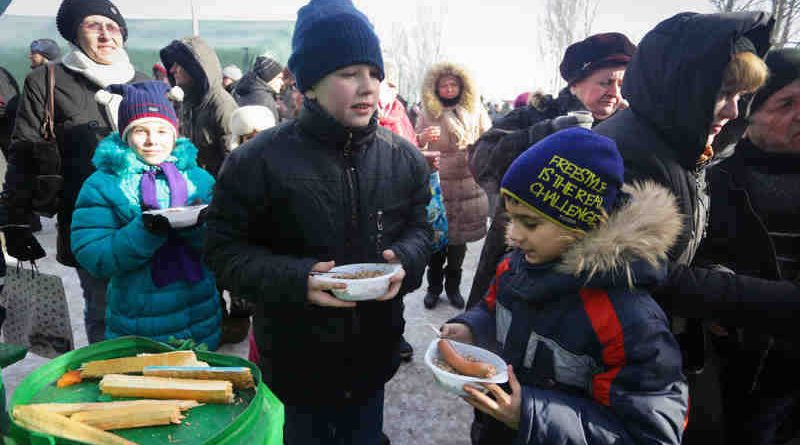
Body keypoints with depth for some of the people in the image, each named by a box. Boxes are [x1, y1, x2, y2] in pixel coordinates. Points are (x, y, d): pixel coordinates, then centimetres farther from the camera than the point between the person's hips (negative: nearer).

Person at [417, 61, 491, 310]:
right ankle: (434, 287, 20)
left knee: (459, 242, 9)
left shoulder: (475, 111, 5)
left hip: (468, 185, 2)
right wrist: (422, 139, -17)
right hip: (436, 185, -1)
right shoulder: (428, 114, 1)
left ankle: (453, 286, 26)